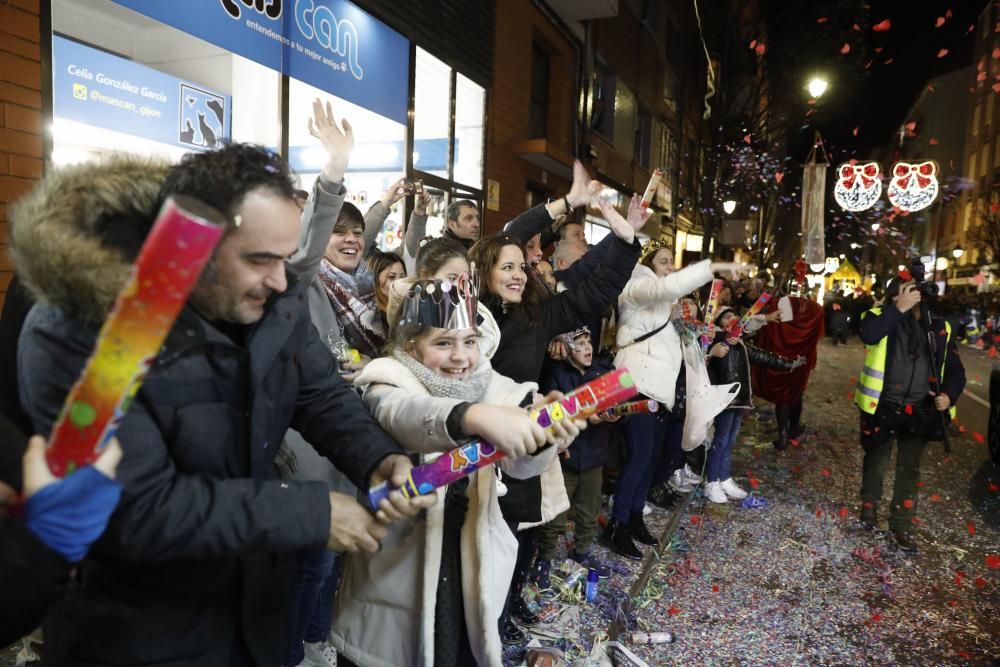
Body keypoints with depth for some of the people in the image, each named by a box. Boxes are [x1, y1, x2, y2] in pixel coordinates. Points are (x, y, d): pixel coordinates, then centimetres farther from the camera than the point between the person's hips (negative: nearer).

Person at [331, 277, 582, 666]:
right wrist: (475, 416, -56)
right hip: (398, 570, -3)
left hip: (472, 565, 4)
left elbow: (520, 462, -16)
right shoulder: (389, 384, -13)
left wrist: (543, 431, -38)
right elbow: (407, 416, -37)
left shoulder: (487, 385, -1)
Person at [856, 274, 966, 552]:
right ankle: (869, 504, 39)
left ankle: (901, 525, 23)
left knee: (910, 468, 10)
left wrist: (949, 395, -10)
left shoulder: (939, 328, 3)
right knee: (876, 460, 16)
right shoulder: (882, 317, -9)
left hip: (919, 410, 3)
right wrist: (900, 309, -28)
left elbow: (955, 369, 8)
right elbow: (868, 335, -33)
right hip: (883, 406, -3)